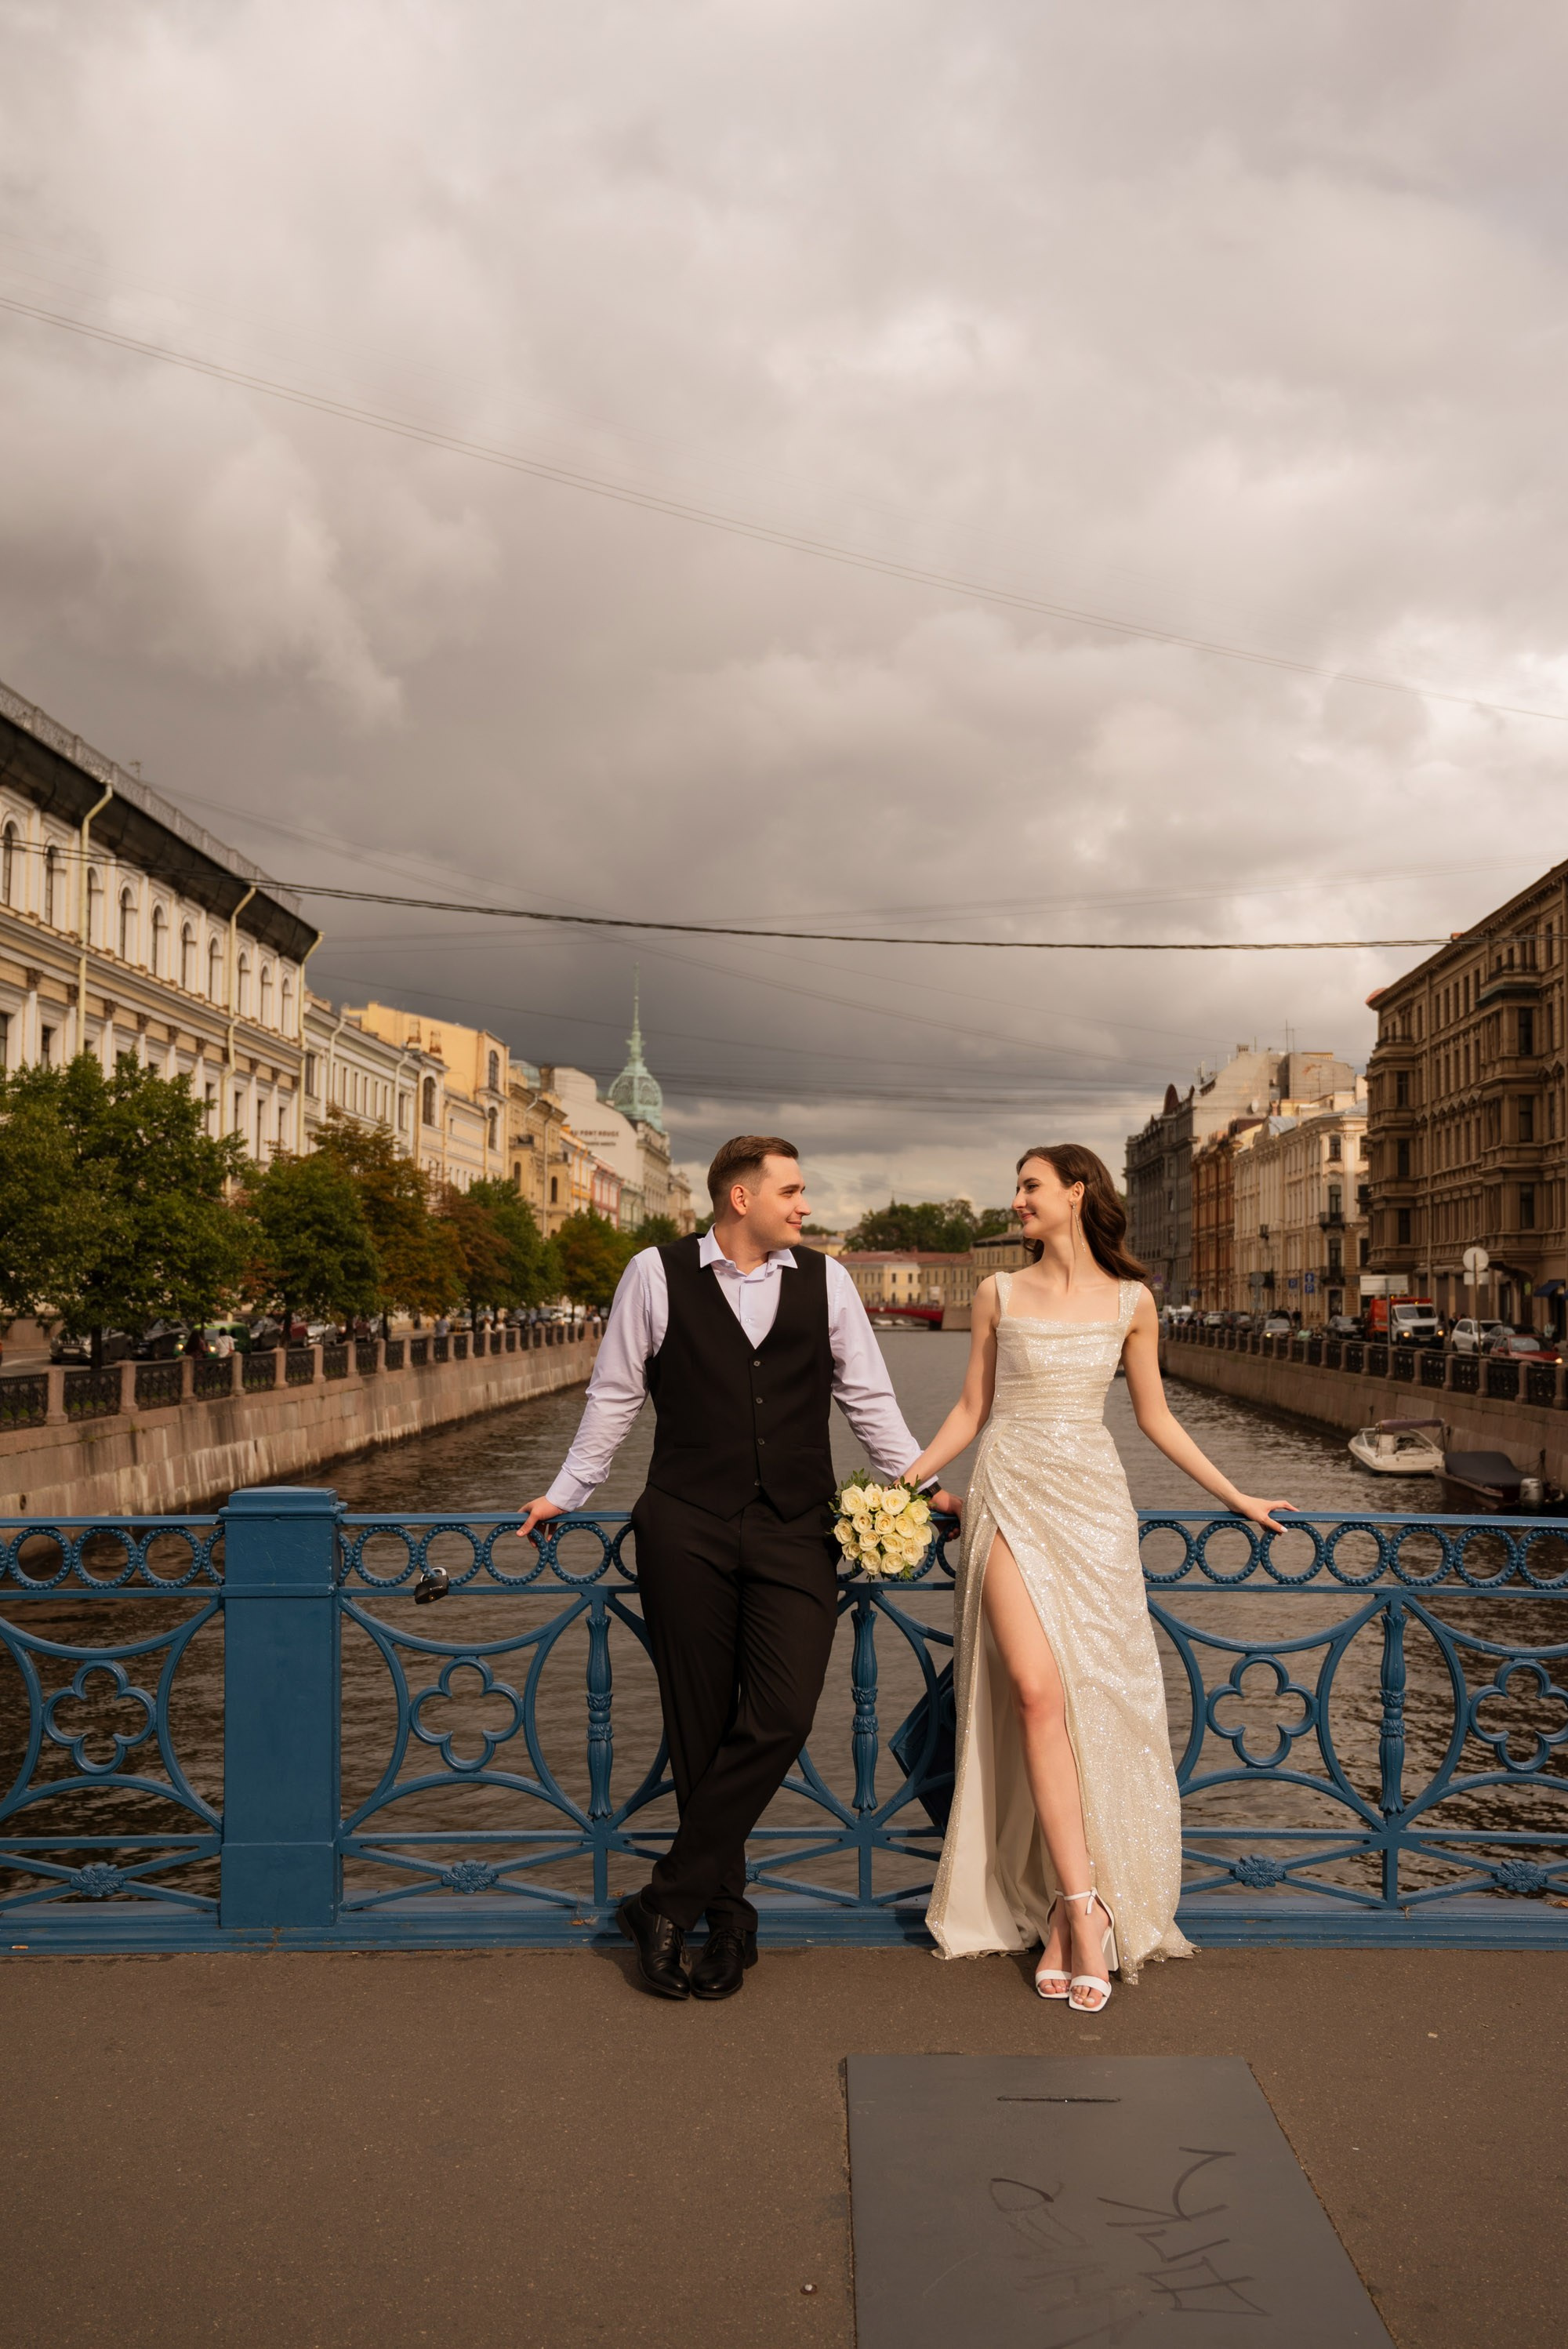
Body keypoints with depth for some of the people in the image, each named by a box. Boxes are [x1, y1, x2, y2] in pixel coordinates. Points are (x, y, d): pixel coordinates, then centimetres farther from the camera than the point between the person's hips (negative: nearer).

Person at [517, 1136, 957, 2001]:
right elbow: (614, 1394, 10)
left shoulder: (826, 1280, 9)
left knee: (780, 1718, -11)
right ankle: (727, 1918, 18)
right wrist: (566, 1493, 12)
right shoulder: (657, 1274, 3)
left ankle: (669, 1902, 0)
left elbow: (868, 1397, 16)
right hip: (686, 1530, -1)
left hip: (797, 1533, 2)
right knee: (702, 1730, 4)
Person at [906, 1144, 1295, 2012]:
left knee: (1093, 1697, -3)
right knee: (1036, 1691, -14)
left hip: (1092, 1501, 0)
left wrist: (1235, 1497, 15)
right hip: (1012, 1496, 0)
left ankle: (1067, 1907, 8)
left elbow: (1155, 1416, 15)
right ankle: (1083, 1907, -10)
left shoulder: (1130, 1302, 8)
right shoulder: (998, 1293, 8)